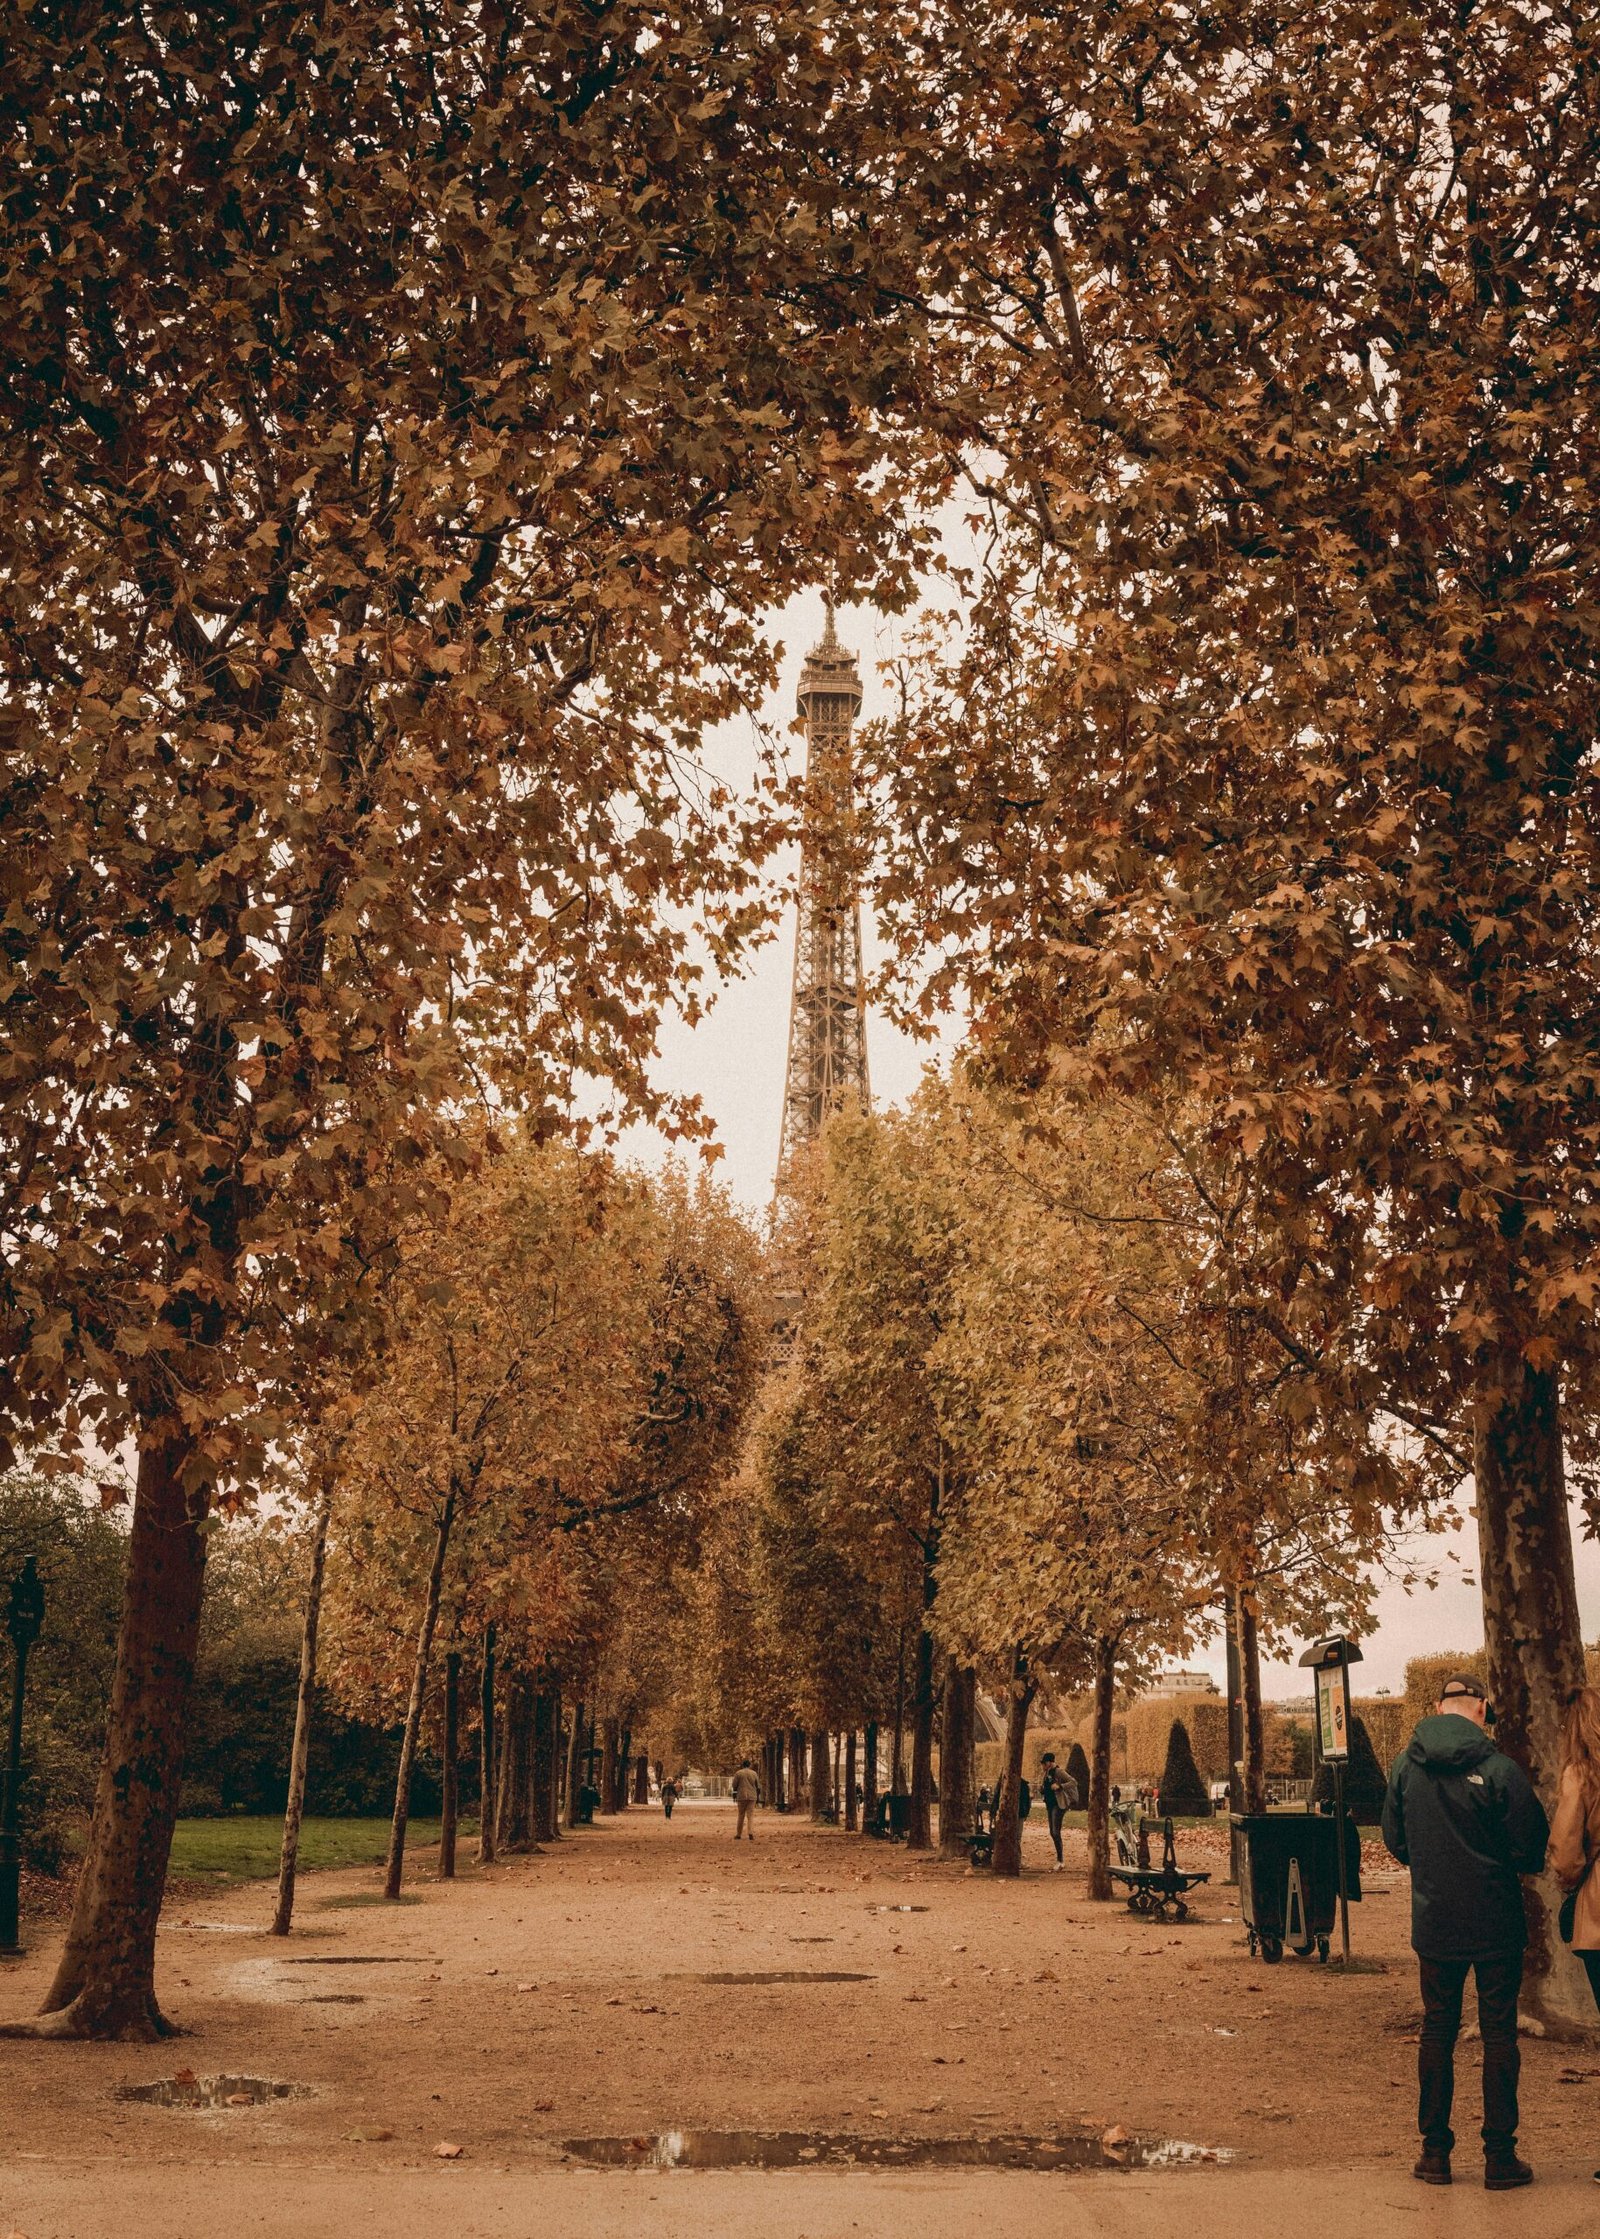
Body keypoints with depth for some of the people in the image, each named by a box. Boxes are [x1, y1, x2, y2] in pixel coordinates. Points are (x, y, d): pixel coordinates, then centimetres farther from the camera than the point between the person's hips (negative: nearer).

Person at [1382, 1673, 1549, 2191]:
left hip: (1433, 1921, 3)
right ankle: (1499, 2157, 9)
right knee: (1498, 2033, 6)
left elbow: (1395, 1841, 5)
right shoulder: (1498, 1768, -16)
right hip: (1496, 1924, -3)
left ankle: (1435, 2152, 15)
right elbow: (1531, 1850, -10)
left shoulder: (1405, 1765, -3)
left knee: (1437, 2029, 12)